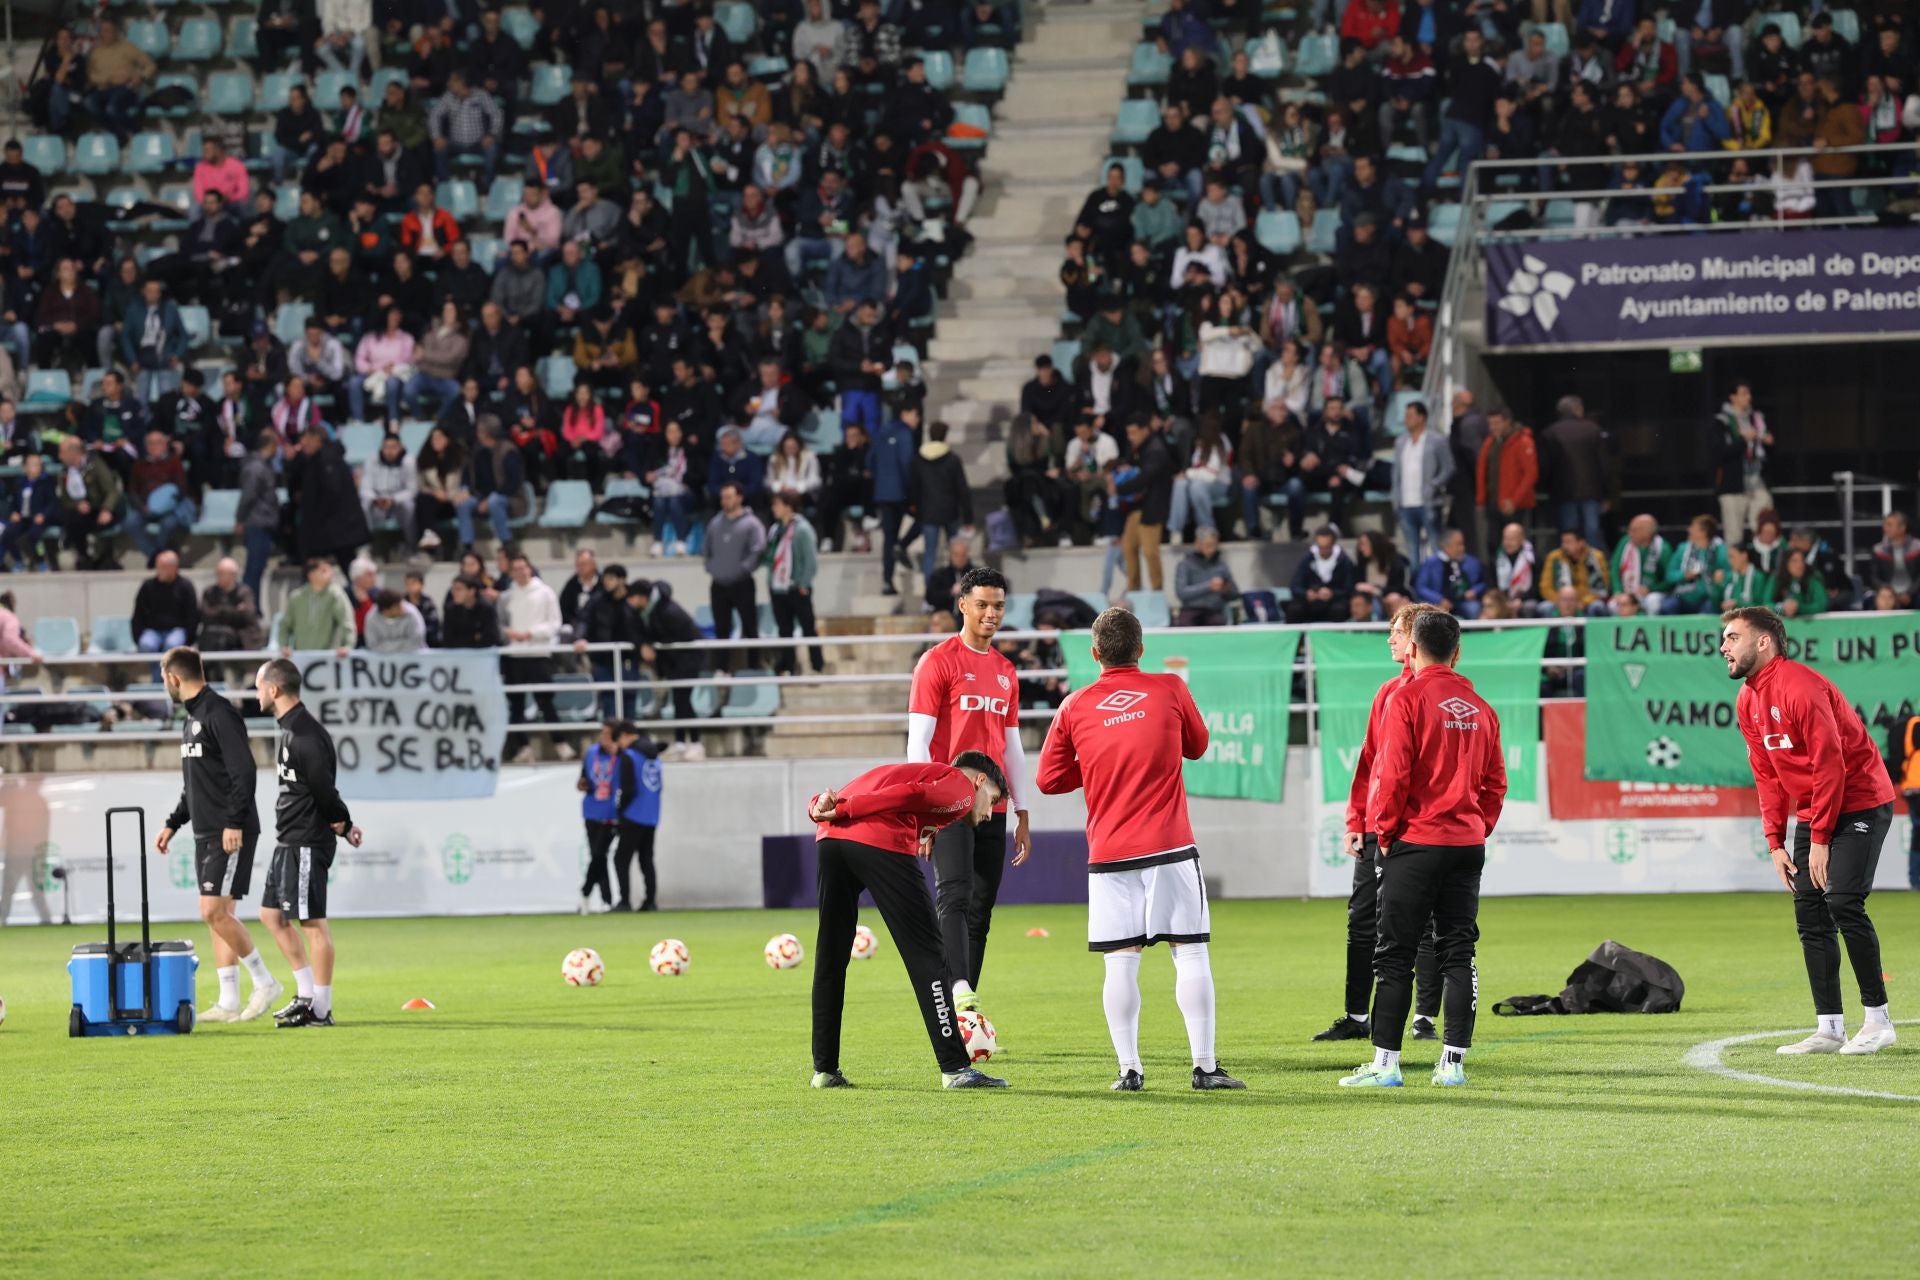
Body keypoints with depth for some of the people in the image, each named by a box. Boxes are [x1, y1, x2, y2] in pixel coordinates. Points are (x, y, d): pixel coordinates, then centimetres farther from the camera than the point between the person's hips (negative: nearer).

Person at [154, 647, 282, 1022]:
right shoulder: (192, 719, 17)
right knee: (217, 915, 7)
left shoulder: (219, 713, -13)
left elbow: (243, 771, -20)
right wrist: (173, 824, 23)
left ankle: (264, 983, -3)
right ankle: (229, 1003, 8)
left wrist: (234, 823, -24)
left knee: (215, 912, -14)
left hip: (230, 835, -10)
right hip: (205, 834, 10)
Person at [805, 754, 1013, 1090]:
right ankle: (955, 1069, 0)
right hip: (879, 844, -7)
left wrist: (821, 807, 2)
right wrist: (843, 811, -11)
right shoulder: (962, 787, 14)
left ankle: (825, 1070, 20)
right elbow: (913, 796, -7)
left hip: (828, 837, 7)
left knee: (830, 958, 16)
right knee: (928, 955, 1)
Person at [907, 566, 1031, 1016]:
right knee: (954, 895, -20)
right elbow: (918, 741, -7)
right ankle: (959, 991, -34)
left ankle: (963, 1013, 5)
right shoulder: (938, 661, -3)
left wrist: (1022, 815, 17)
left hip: (992, 807, 6)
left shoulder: (1005, 671, 17)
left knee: (981, 910, 3)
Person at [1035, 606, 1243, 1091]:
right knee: (1191, 953, 3)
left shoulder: (1075, 707, 2)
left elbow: (1048, 779, 7)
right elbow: (1197, 745, 18)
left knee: (1121, 961, 2)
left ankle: (1129, 1068, 0)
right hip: (1170, 849, -1)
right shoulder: (1169, 690, 1)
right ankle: (1204, 1065, 1)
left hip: (1108, 852, 1)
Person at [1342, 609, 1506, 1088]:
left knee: (1395, 957, -1)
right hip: (1468, 843, 5)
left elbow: (1392, 774, -13)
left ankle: (1386, 1063, -3)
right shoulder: (1479, 707, 9)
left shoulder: (1407, 699, -9)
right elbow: (1495, 781, 12)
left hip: (1416, 840, -5)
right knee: (1458, 953, 8)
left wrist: (1385, 832, -3)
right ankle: (1453, 1062, 5)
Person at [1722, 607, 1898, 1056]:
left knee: (1842, 901, -17)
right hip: (1813, 812, 9)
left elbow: (1830, 764, -21)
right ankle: (1829, 1028, 3)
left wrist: (1820, 838, -19)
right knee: (1809, 911, 2)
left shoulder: (1801, 687, -21)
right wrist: (1775, 842, 5)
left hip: (1859, 803, -9)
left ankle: (1878, 1019, -9)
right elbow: (1767, 775, 12)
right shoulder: (1747, 701, 7)